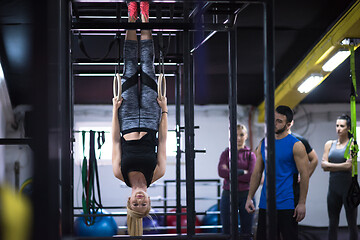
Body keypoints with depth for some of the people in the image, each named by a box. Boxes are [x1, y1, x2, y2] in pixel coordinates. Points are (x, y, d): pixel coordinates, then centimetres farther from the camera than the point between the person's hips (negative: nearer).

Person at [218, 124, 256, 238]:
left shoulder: (250, 155, 4)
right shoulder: (226, 153, 7)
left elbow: (251, 176, -11)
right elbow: (221, 171, -12)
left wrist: (230, 173, -11)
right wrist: (242, 172, -15)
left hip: (246, 195, -1)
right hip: (228, 195, 1)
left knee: (247, 232, 5)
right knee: (227, 231, 4)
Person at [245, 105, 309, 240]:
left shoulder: (296, 145, -6)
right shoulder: (264, 144, 10)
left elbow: (304, 175, -7)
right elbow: (257, 173, 14)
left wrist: (302, 203, -12)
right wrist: (249, 197, 8)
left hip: (287, 205, -5)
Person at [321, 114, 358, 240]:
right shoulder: (329, 144, 10)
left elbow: (349, 165, -15)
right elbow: (323, 165, 0)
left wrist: (331, 166, -7)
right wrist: (342, 165, -9)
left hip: (349, 187, -4)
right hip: (334, 187, 4)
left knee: (352, 224, 2)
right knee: (332, 224, 7)